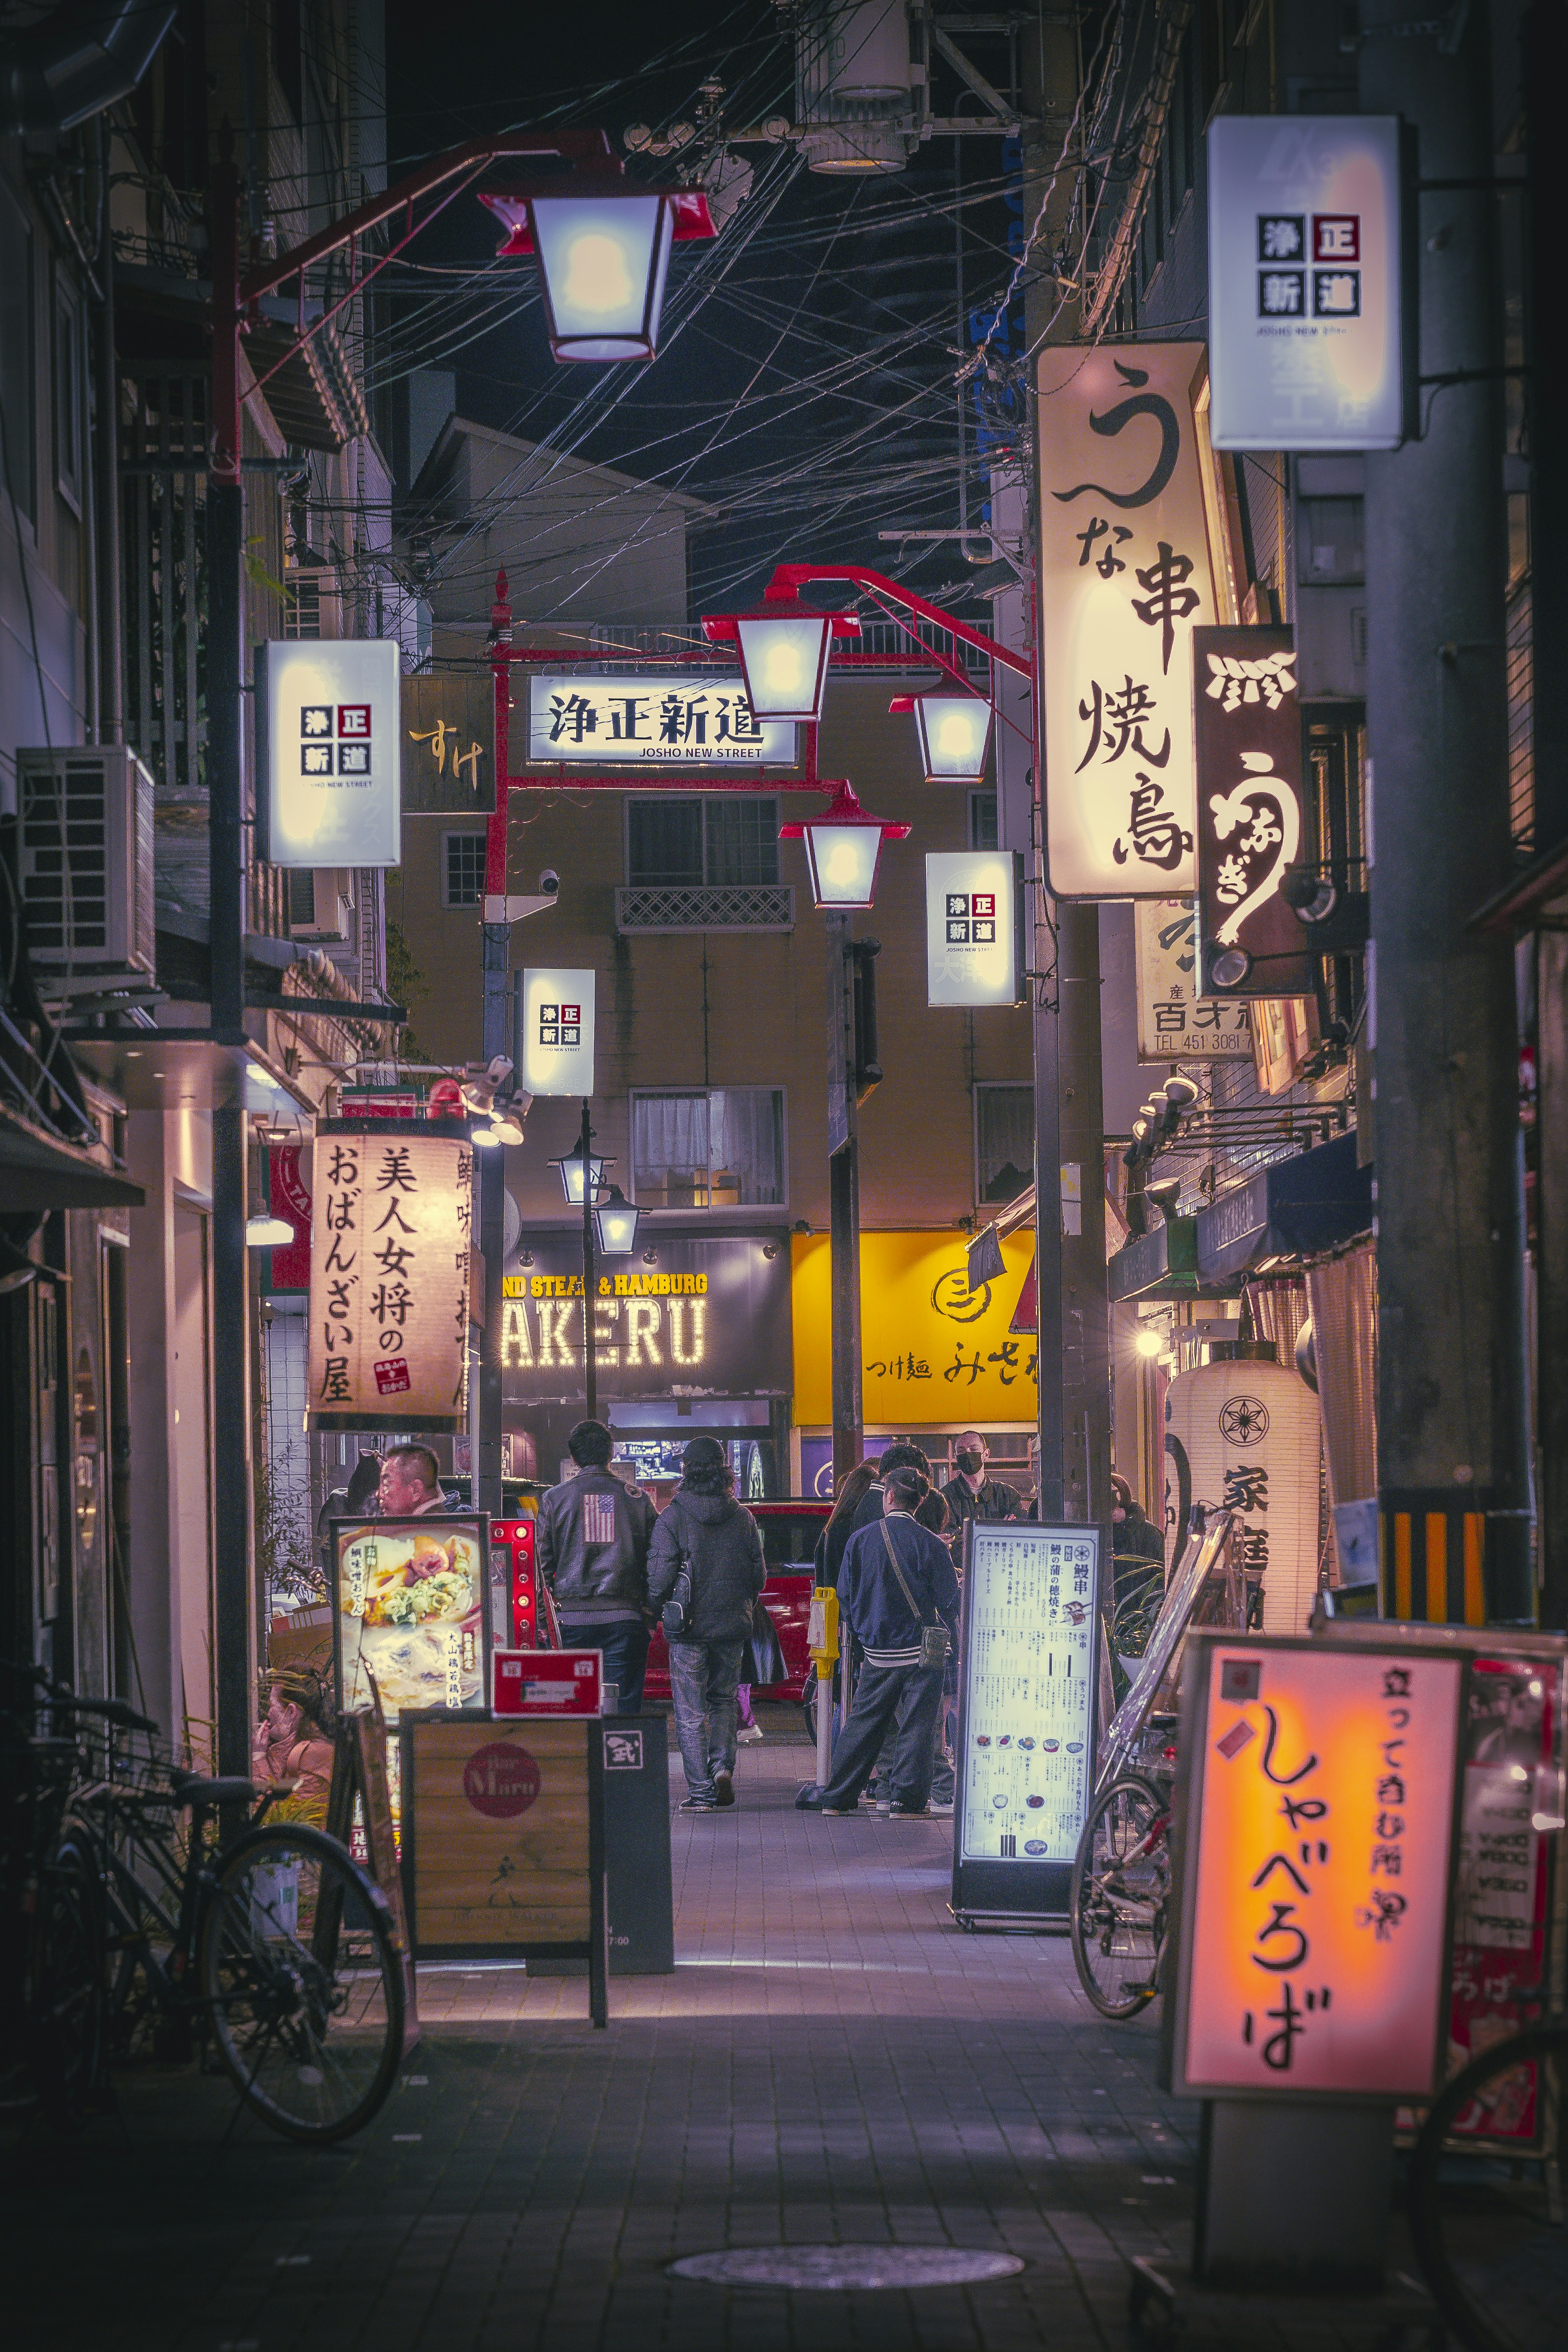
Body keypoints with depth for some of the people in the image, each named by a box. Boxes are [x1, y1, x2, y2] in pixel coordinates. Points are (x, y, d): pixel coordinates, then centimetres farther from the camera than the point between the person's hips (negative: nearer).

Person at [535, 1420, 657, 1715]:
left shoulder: (555, 1498, 4)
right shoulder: (636, 1499, 6)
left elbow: (542, 1561, 4)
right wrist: (651, 1613, 14)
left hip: (573, 1616, 0)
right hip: (626, 1617, 0)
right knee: (624, 1710, 0)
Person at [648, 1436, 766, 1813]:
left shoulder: (673, 1518, -9)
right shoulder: (743, 1518, 2)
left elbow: (660, 1574, -13)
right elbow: (758, 1574, 7)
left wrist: (656, 1607, 6)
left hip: (689, 1628, -3)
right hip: (732, 1626, 3)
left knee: (691, 1711, 2)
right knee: (724, 1700, 19)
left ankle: (701, 1791, 0)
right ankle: (722, 1764, -1)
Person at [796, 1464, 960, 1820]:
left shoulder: (860, 1540, -2)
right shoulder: (930, 1544, -9)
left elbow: (845, 1595, 5)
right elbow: (948, 1600, -6)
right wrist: (956, 1644, 7)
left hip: (878, 1652, 3)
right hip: (923, 1650, -3)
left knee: (864, 1723, 12)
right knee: (917, 1724, 3)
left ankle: (835, 1796, 17)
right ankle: (906, 1800, 1)